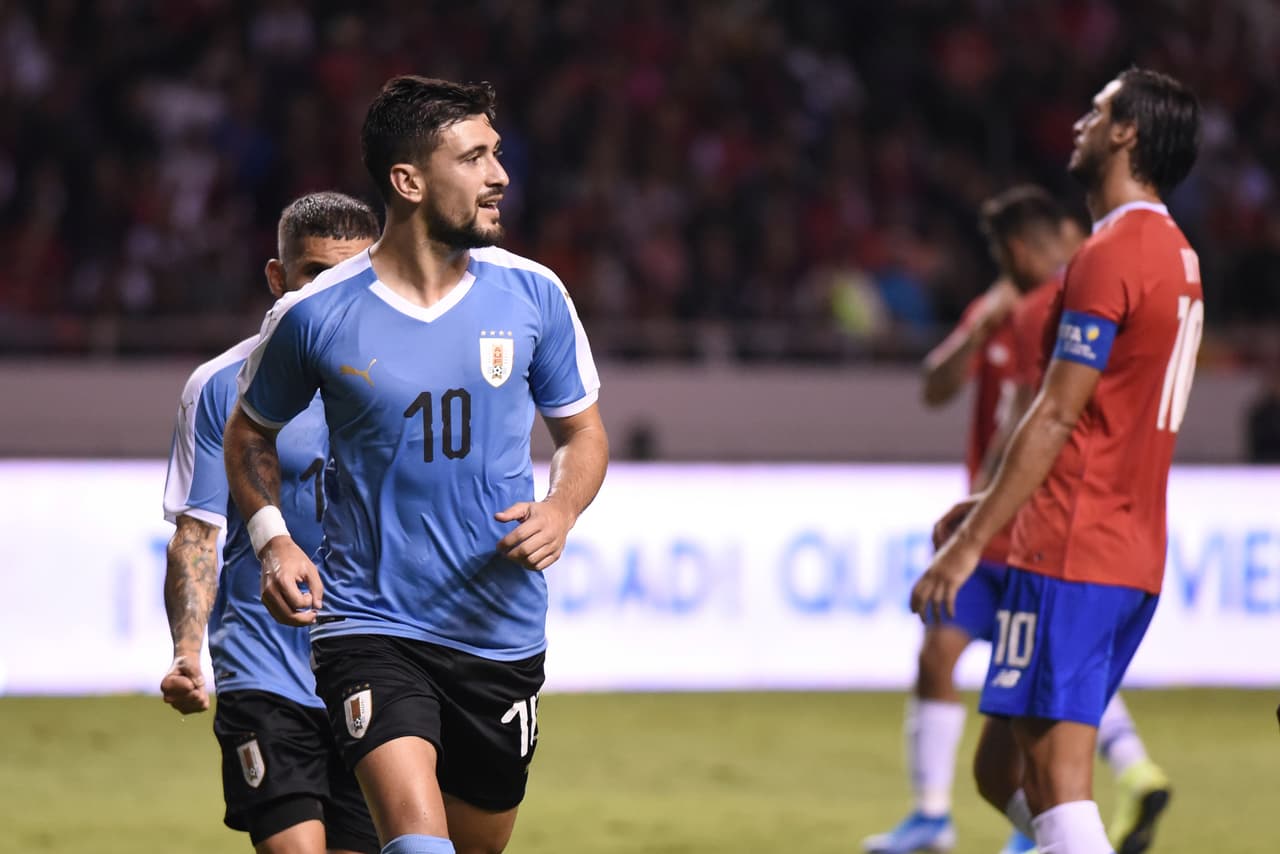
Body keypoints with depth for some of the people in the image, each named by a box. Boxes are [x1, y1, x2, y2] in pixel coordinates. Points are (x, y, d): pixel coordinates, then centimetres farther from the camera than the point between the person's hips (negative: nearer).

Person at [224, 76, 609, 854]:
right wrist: (274, 539, -4)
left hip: (502, 635, 4)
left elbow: (582, 431, 14)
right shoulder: (313, 316, -6)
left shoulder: (532, 295, 0)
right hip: (369, 625, -3)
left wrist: (562, 509, -7)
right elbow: (251, 435, 13)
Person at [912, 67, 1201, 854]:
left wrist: (971, 542, -15)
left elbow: (1058, 417, -16)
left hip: (1071, 555, -10)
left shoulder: (1112, 256, -12)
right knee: (1004, 773, 12)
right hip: (1134, 559, 10)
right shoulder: (1175, 257, 19)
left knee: (1055, 784, -11)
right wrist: (991, 508, 26)